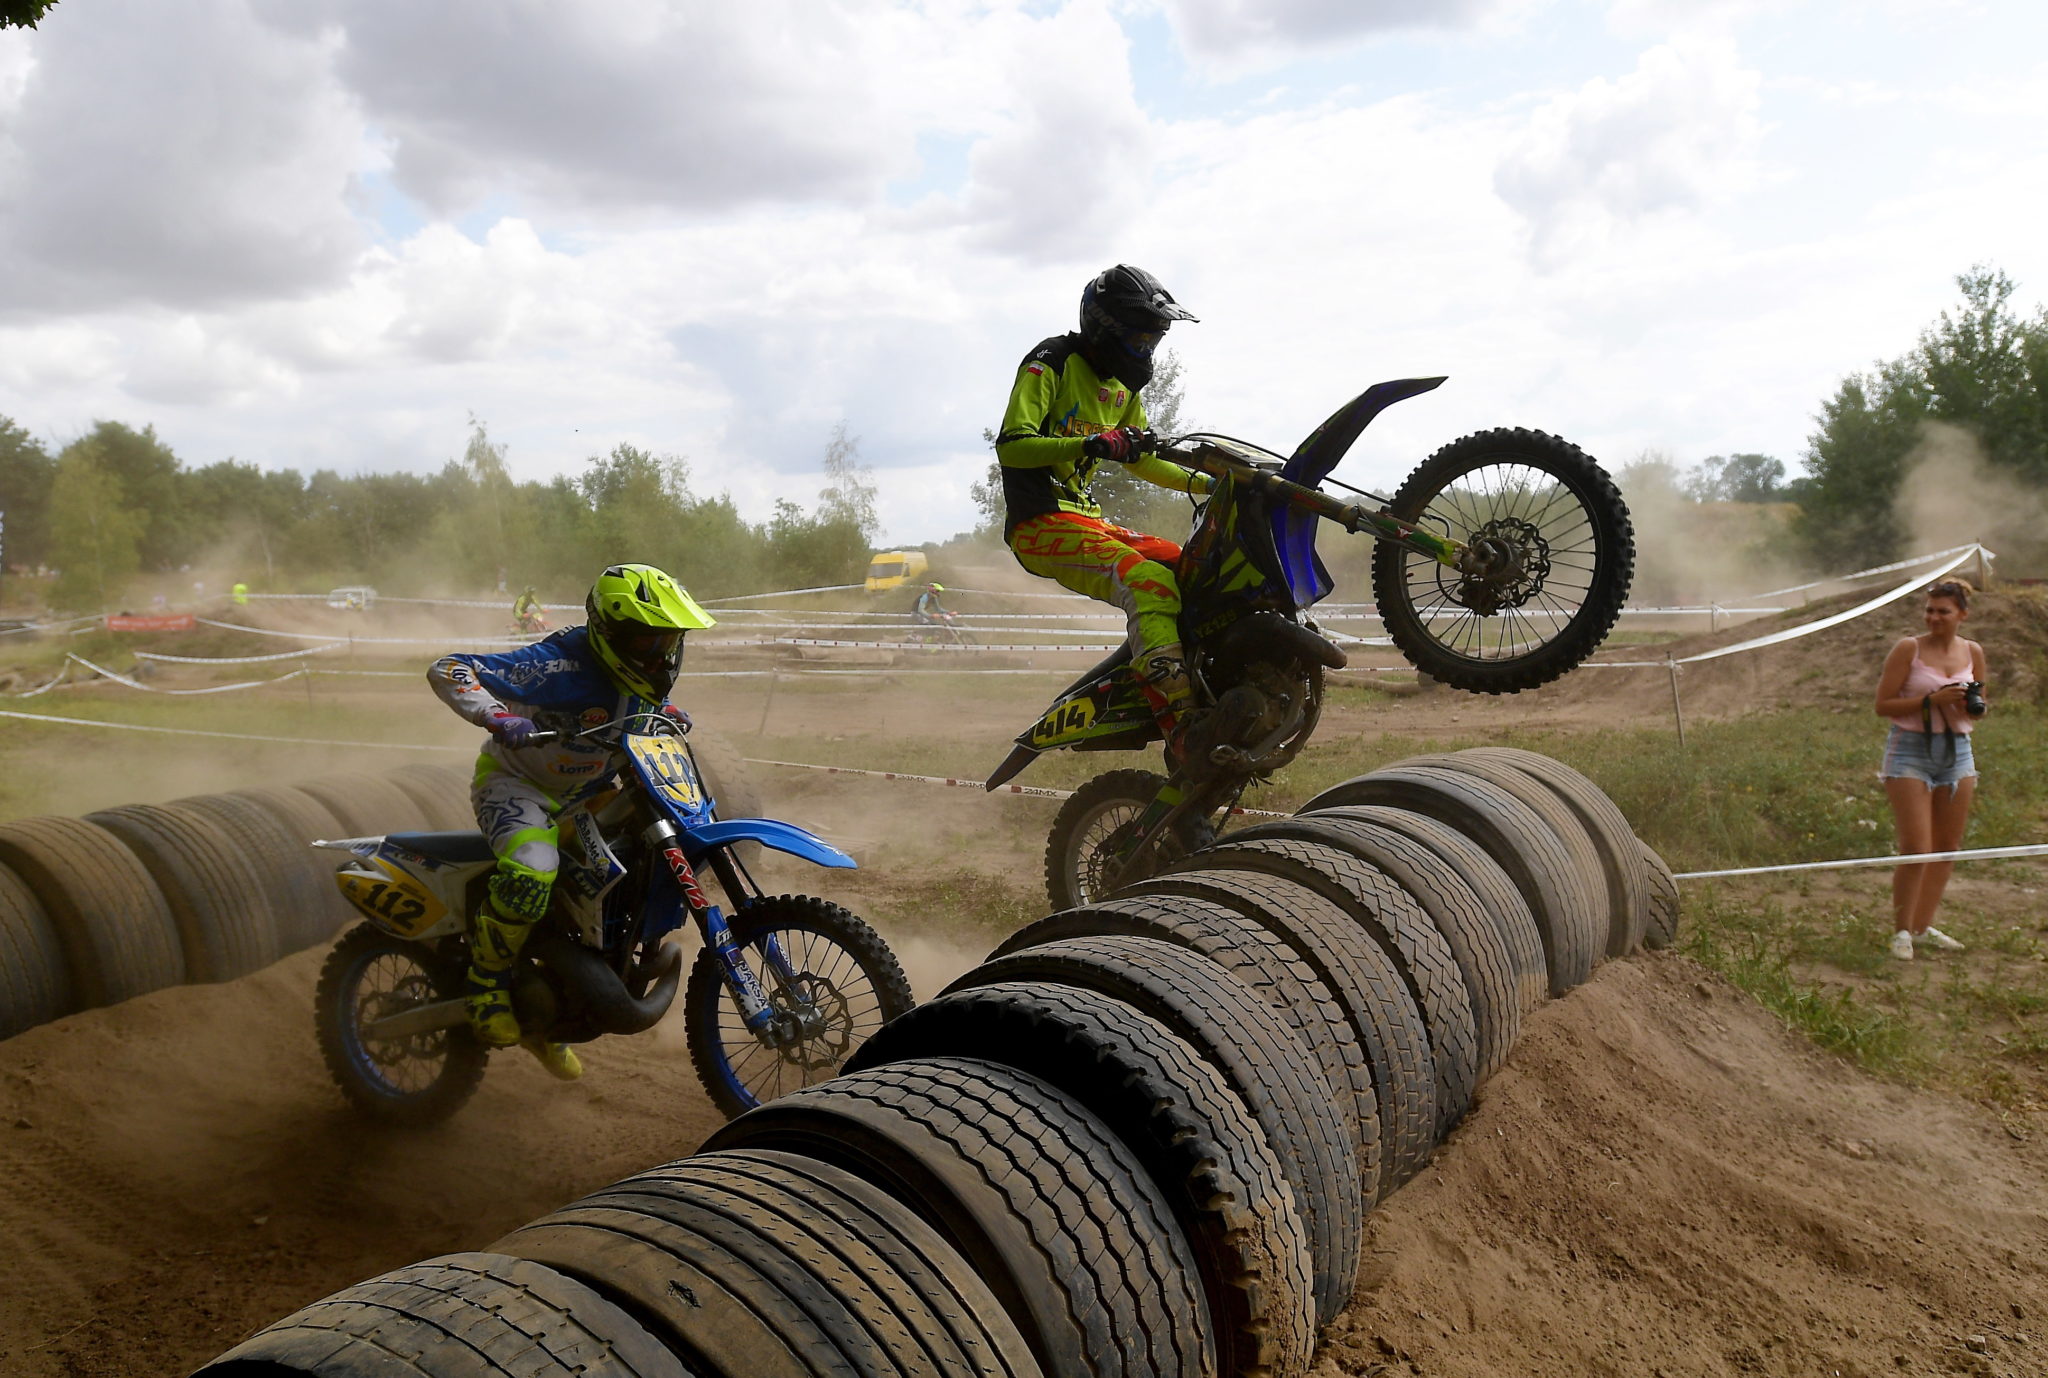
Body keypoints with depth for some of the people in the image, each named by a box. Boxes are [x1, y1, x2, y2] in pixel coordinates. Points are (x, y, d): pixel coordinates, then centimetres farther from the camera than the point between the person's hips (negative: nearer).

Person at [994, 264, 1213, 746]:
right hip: (1041, 523, -9)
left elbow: (1141, 460, 30)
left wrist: (1206, 482, 18)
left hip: (1089, 519, 9)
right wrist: (1089, 444, -29)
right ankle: (1175, 714, -39)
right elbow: (1010, 445, -18)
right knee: (1151, 582, -30)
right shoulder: (1051, 363, -6)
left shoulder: (1123, 388, 19)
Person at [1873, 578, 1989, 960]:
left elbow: (1977, 709, 17)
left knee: (1948, 846, 8)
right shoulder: (1908, 649, -8)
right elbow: (1883, 705, -10)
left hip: (1957, 753, 5)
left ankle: (1923, 927, 21)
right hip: (1911, 751, -5)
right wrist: (1931, 701, -20)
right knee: (1915, 849, -9)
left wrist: (1971, 706, -6)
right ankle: (1901, 931, 5)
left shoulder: (1973, 653, 6)